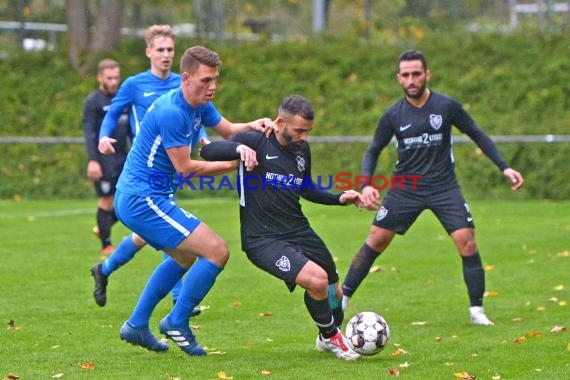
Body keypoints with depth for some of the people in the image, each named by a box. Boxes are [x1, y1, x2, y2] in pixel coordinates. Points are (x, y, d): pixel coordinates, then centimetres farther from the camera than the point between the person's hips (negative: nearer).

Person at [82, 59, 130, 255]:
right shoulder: (93, 101, -6)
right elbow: (88, 133, -12)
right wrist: (92, 161, -21)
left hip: (123, 157, 6)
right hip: (104, 158, -6)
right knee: (106, 200, -3)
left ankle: (103, 228, 24)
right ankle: (106, 245, 6)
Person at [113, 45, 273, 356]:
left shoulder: (199, 105, 7)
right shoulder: (171, 112, -22)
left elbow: (228, 129, 14)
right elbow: (185, 169, -18)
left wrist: (252, 126, -8)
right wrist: (234, 163, -13)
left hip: (133, 199, 11)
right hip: (143, 200, -11)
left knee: (186, 256, 30)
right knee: (217, 251, -12)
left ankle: (136, 325, 31)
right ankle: (177, 323, 0)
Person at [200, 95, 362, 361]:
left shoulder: (302, 149, 10)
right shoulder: (256, 142, -10)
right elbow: (207, 152, -19)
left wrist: (339, 199, 12)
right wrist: (238, 148, -36)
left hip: (298, 230, 7)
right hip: (262, 239, -7)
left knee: (335, 294, 11)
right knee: (317, 279, -27)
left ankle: (328, 339, 45)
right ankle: (331, 337, 1)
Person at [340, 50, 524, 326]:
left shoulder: (447, 106, -8)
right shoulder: (393, 116, -4)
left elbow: (477, 135, 4)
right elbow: (372, 151, 6)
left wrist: (504, 168, -2)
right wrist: (367, 184, -11)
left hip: (444, 187, -1)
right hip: (405, 187, 1)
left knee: (466, 241, -14)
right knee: (376, 240, -2)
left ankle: (476, 310, -2)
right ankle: (341, 300, 10)